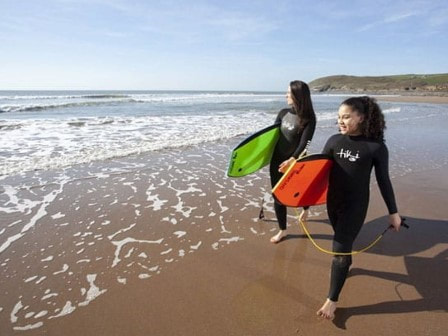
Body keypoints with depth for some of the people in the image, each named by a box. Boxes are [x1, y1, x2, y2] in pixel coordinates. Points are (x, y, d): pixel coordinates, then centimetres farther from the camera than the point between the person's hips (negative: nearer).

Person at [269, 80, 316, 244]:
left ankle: (305, 207, 52)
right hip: (277, 160, 4)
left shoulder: (308, 119, -12)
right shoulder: (283, 113, 2)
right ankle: (282, 230, 24)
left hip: (296, 162, -4)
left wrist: (292, 160, -34)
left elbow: (304, 142, -21)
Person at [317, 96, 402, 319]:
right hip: (333, 201, 5)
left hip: (356, 205, -4)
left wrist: (393, 212, 0)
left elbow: (384, 181, -5)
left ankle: (332, 300, 8)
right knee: (343, 240, 24)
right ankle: (346, 264, 55)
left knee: (340, 248, -5)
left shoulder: (376, 147, -12)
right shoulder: (334, 141, -2)